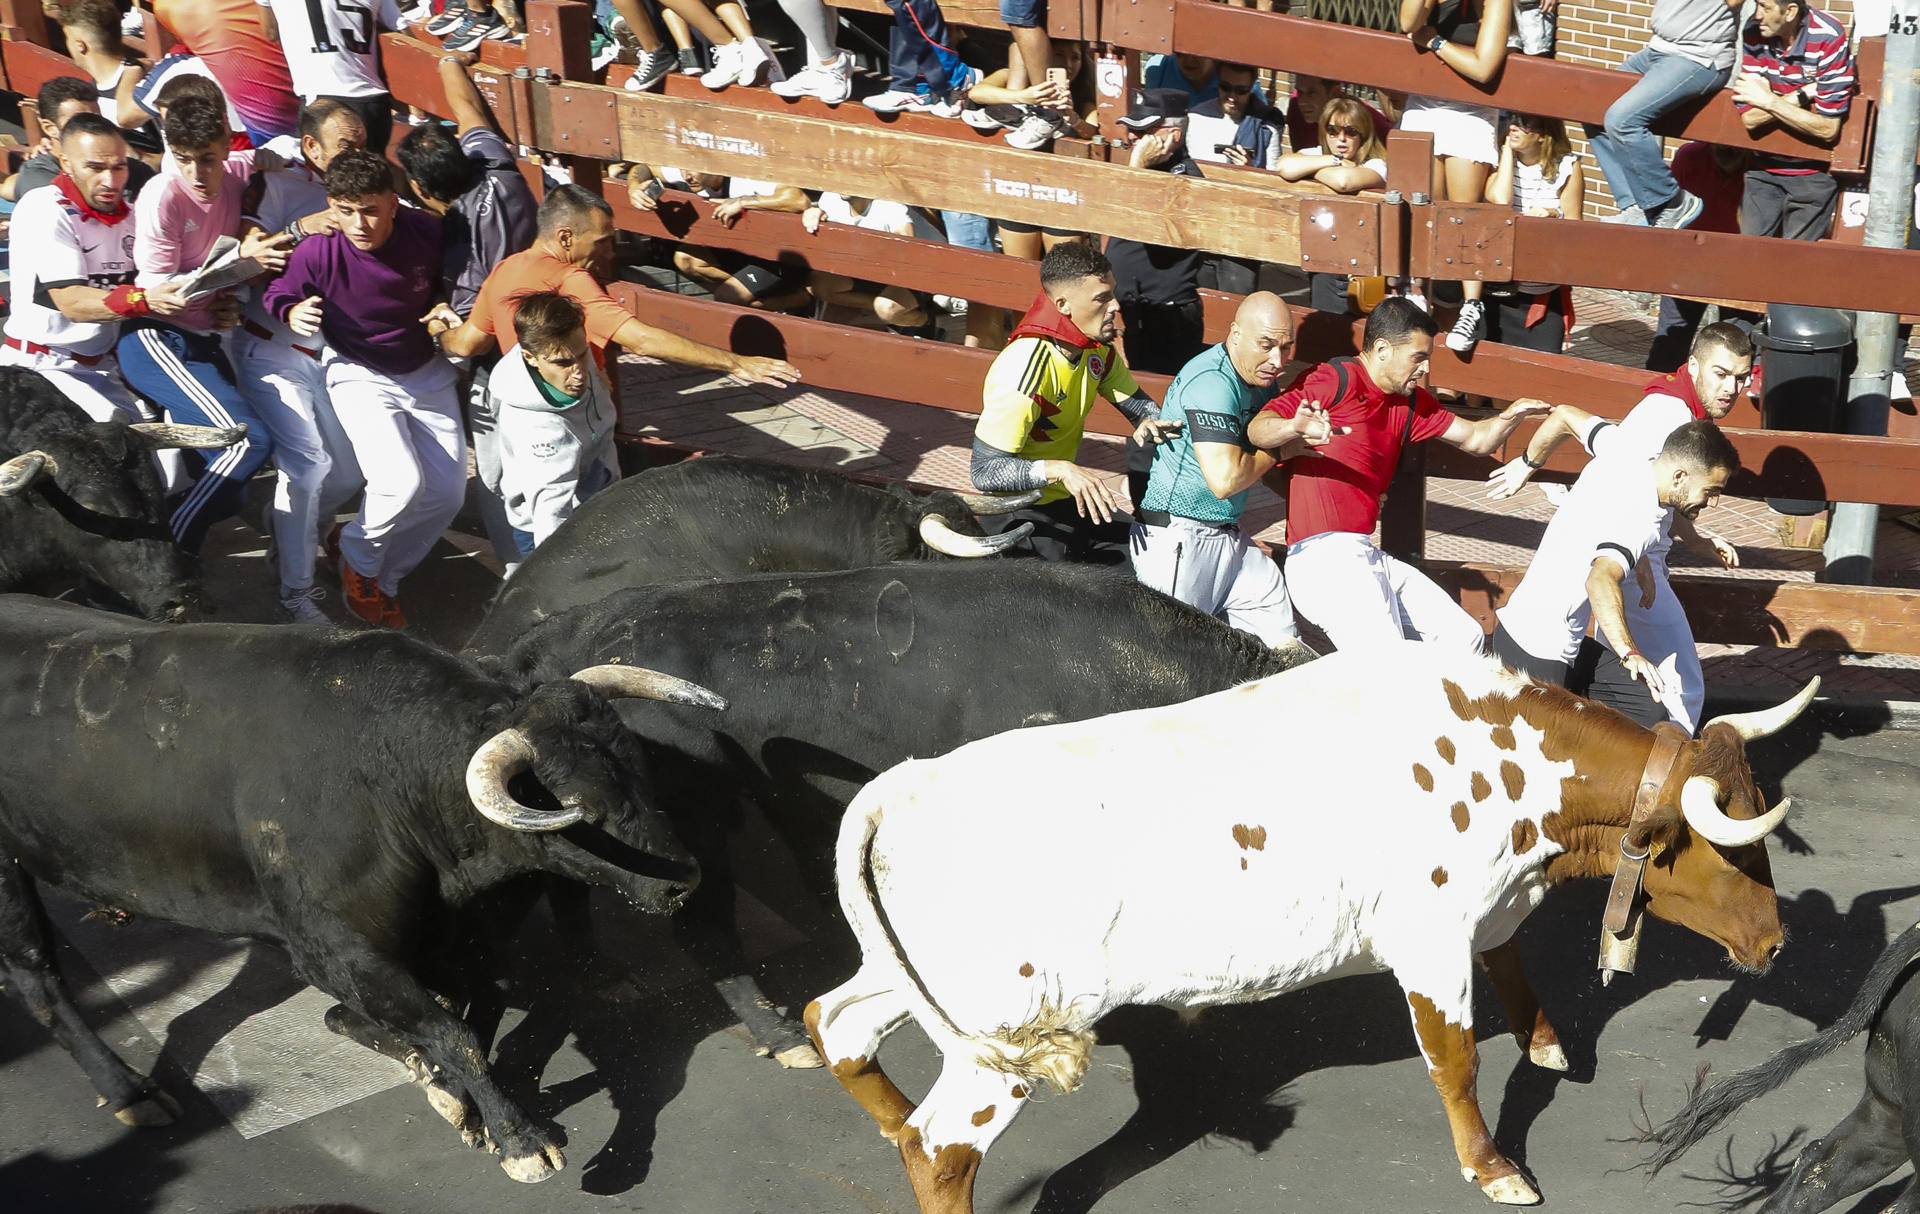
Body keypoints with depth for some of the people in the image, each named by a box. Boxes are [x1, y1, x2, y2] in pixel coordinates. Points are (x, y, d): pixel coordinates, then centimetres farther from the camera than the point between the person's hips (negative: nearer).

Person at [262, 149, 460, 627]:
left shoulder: (426, 232, -15)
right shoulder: (318, 252, -23)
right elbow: (275, 294, -6)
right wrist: (293, 312, -27)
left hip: (427, 372, 4)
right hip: (361, 377, -4)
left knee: (447, 495, 1)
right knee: (401, 483, -25)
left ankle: (382, 579, 24)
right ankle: (359, 556, 7)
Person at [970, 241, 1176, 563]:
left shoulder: (1098, 349, -2)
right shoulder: (1023, 370, -29)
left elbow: (1139, 405, 8)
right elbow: (985, 470, -31)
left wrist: (1149, 425, -17)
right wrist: (1060, 470, -45)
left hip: (1065, 500, 8)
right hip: (1018, 513, -8)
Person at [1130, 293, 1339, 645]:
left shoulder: (1262, 378, 9)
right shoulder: (1212, 382, -21)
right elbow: (1224, 479, -30)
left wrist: (1296, 429, -9)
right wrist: (1284, 446, -13)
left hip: (1229, 537, 9)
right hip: (1177, 540, -9)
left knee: (1282, 648, 5)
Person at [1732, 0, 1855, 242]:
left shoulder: (1828, 38, -19)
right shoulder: (1753, 35, -7)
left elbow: (1828, 129, -20)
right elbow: (1750, 118, -11)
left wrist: (1769, 101, -20)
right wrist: (1806, 93, -19)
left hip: (1813, 173, -4)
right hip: (1764, 168, 4)